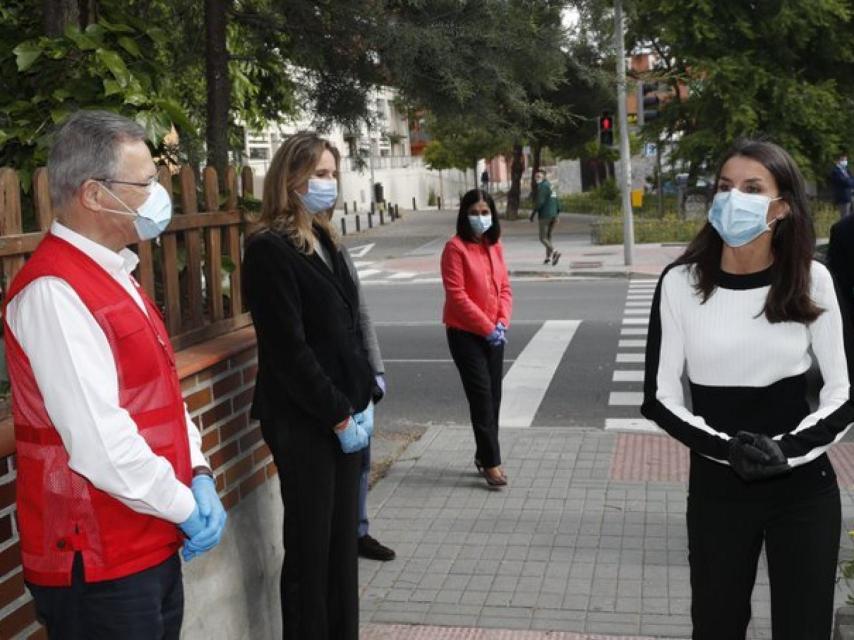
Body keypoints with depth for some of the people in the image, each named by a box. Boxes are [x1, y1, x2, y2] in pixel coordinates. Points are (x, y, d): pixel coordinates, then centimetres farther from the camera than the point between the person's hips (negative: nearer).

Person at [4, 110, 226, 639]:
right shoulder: (54, 292, -21)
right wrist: (186, 507, -14)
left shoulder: (112, 274, 11)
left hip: (152, 545, 9)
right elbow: (100, 445, -26)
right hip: (99, 565, -9)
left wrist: (198, 475, -1)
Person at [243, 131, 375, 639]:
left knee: (343, 535, 14)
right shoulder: (270, 249, -13)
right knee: (311, 543, 3)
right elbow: (288, 349, -17)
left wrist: (363, 399, 5)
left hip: (345, 414, 8)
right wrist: (339, 415, -14)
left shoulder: (325, 240, 12)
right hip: (304, 421, -7)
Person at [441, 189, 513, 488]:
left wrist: (502, 322, -7)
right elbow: (456, 295, -17)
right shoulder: (455, 247, -12)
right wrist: (487, 328, -16)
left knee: (493, 395, 10)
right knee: (481, 396, -6)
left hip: (494, 334, 6)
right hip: (466, 334, -6)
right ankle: (491, 462, 1)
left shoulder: (495, 246, 8)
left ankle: (484, 455, 24)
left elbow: (504, 287, 9)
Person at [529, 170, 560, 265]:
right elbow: (556, 201, 18)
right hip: (553, 214, 9)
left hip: (545, 215, -9)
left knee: (543, 238, -7)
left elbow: (540, 202, -20)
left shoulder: (542, 186, -11)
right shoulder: (550, 185, 17)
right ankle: (548, 257, 14)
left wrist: (533, 214, -13)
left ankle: (554, 252, -25)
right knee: (548, 237, 16)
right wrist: (556, 215, 19)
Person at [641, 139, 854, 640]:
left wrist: (788, 449, -17)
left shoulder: (811, 280, -5)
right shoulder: (682, 282, -8)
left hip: (805, 488, 1)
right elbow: (659, 397, -5)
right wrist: (726, 447, -19)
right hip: (717, 487, 0)